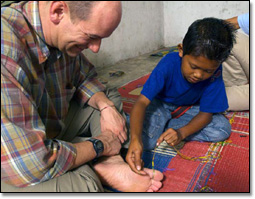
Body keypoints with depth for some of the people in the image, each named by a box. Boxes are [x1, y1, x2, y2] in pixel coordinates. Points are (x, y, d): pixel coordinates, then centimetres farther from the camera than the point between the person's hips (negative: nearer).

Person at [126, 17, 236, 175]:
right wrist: (135, 138, -54)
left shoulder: (215, 72, -23)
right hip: (161, 104, -4)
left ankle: (162, 127, -11)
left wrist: (181, 132, -36)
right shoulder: (168, 64, -32)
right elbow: (142, 102, -38)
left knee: (223, 129, -19)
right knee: (145, 141, -29)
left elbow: (206, 113, -18)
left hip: (189, 108, 5)